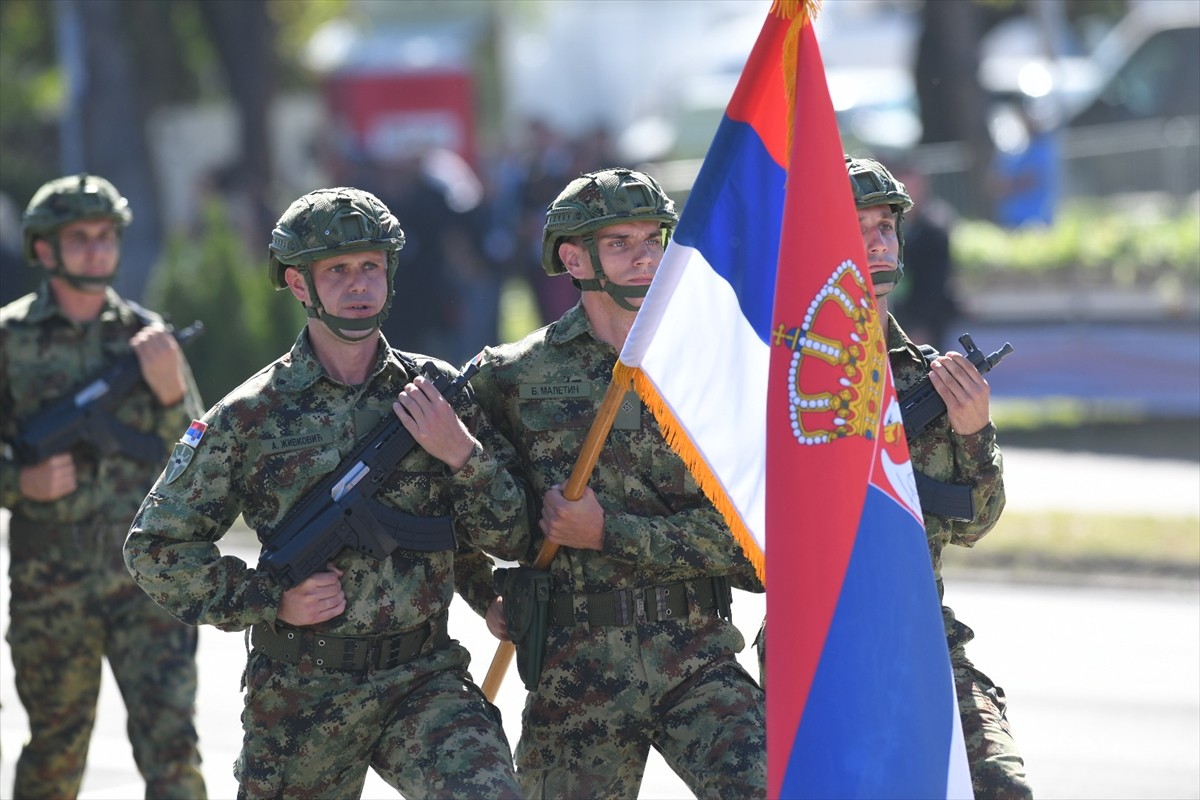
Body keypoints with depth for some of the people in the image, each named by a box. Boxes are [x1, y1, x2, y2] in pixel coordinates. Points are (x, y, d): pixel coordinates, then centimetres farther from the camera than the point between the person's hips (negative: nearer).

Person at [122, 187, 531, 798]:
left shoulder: (437, 391, 3)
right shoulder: (250, 416, -3)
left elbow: (513, 535, 4)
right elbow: (156, 549, 0)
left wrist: (462, 454, -12)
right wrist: (271, 600, -10)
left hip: (425, 681, 1)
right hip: (301, 696, 0)